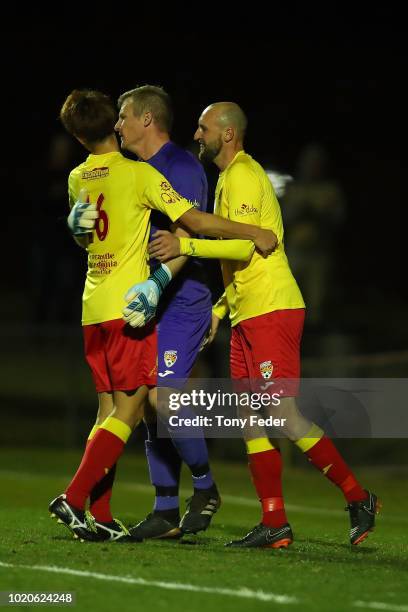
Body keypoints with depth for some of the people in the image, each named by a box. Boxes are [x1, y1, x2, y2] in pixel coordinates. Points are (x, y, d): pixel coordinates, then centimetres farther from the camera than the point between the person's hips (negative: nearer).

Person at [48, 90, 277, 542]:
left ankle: (98, 515, 3)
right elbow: (195, 221, -14)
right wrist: (255, 234, -9)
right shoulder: (139, 174, -10)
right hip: (129, 307, -7)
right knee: (128, 410, -5)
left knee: (110, 410, 9)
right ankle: (73, 499, -15)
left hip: (94, 309, 7)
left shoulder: (77, 180, 10)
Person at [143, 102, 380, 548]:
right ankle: (274, 525, 5)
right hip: (248, 315, 10)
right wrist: (219, 308, 21)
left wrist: (185, 246, -28)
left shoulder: (242, 175, -11)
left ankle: (358, 498, -2)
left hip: (271, 310, -10)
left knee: (283, 414, -11)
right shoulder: (232, 177, 21)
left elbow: (244, 245, -23)